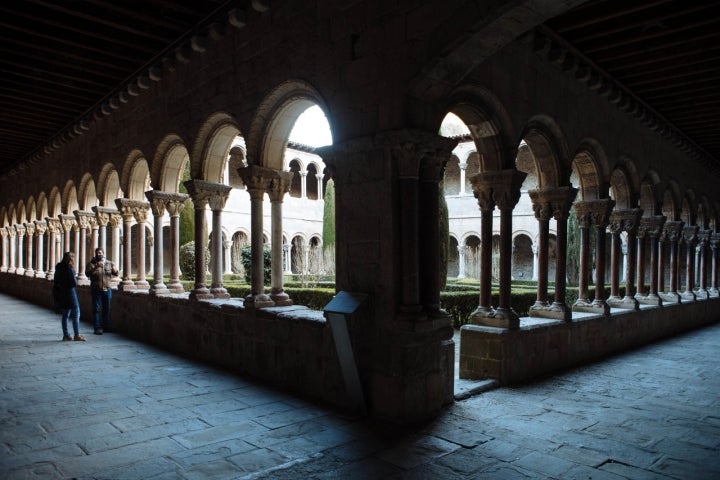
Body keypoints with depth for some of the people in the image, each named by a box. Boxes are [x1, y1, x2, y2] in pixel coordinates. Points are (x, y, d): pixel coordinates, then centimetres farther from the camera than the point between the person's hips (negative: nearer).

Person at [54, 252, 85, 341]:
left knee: (65, 315, 14)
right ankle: (77, 335, 2)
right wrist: (76, 280, 0)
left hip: (61, 295, 8)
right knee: (76, 315, 0)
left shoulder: (58, 268, 7)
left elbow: (55, 281, 14)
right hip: (70, 294, -8)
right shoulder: (70, 270, -18)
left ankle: (66, 335, 17)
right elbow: (74, 283, -19)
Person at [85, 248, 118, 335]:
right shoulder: (92, 263, 1)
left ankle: (106, 327, 20)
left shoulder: (109, 263, 10)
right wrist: (96, 267, -26)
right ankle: (97, 328, 0)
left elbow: (116, 273, 7)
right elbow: (88, 273, -14)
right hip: (96, 290, -3)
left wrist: (114, 268, -14)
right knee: (96, 309, -3)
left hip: (107, 289, 3)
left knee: (107, 309, 10)